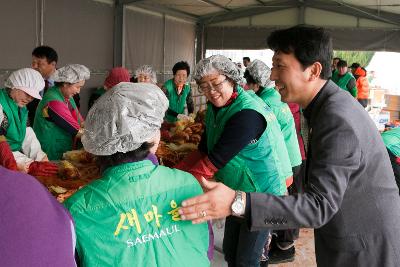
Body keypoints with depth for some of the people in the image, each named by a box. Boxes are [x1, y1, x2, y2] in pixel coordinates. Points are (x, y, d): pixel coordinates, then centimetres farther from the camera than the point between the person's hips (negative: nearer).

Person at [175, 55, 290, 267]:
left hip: (263, 193, -8)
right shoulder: (215, 108, 0)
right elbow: (202, 152, 2)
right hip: (238, 191, 8)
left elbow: (214, 161, -30)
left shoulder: (247, 114, -28)